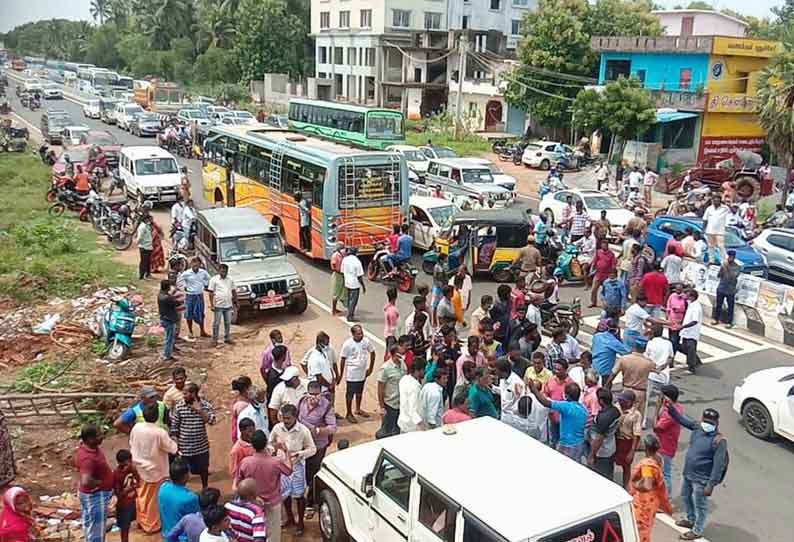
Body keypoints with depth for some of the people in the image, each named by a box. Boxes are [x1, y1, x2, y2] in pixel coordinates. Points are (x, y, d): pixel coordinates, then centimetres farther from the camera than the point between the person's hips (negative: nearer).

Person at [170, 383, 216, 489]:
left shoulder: (205, 405, -8)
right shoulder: (179, 406, -8)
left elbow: (211, 421, -18)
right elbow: (174, 426, -2)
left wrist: (199, 409, -24)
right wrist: (175, 443, -3)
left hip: (201, 445, 1)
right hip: (185, 446, -1)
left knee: (203, 469, 18)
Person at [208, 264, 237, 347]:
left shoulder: (230, 279, 7)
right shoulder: (214, 279, -5)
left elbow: (234, 291, 13)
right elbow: (211, 293, -6)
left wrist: (236, 302, 11)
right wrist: (212, 304, -11)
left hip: (228, 305, 4)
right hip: (218, 306, -4)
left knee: (228, 323, 11)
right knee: (216, 323, 3)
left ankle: (227, 338, 23)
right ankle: (214, 340, 12)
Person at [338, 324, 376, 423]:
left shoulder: (366, 341, -9)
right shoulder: (347, 344, -19)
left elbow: (372, 353, 7)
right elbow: (343, 359, -12)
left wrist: (370, 368, 6)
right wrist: (341, 374, -8)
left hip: (363, 372, 5)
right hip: (351, 374, -5)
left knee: (359, 392, 22)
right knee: (350, 394, 7)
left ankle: (358, 409, 41)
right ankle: (349, 414, 22)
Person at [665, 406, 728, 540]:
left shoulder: (719, 441, -26)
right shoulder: (697, 427, -6)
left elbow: (718, 466, -24)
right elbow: (682, 419, 9)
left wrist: (711, 485, -23)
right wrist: (670, 408, -6)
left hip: (701, 479, -8)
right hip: (688, 474, 8)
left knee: (700, 505, 10)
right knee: (686, 497, 27)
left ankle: (697, 531, 29)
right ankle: (691, 520, 50)